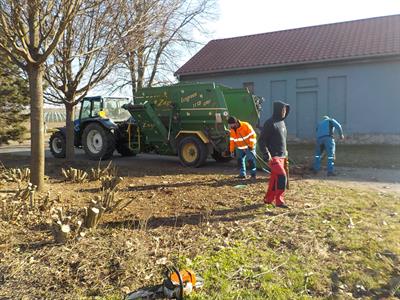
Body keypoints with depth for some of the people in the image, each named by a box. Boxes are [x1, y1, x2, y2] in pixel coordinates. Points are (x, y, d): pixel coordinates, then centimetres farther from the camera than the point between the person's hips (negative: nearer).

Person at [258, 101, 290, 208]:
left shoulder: (282, 122, 14)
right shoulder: (270, 123, -12)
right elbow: (262, 140, -14)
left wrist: (285, 152, 19)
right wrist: (266, 155, -20)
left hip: (281, 156, 8)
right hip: (274, 156, -8)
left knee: (275, 178, 12)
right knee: (282, 176, -14)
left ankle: (268, 199, 22)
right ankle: (279, 201, -8)